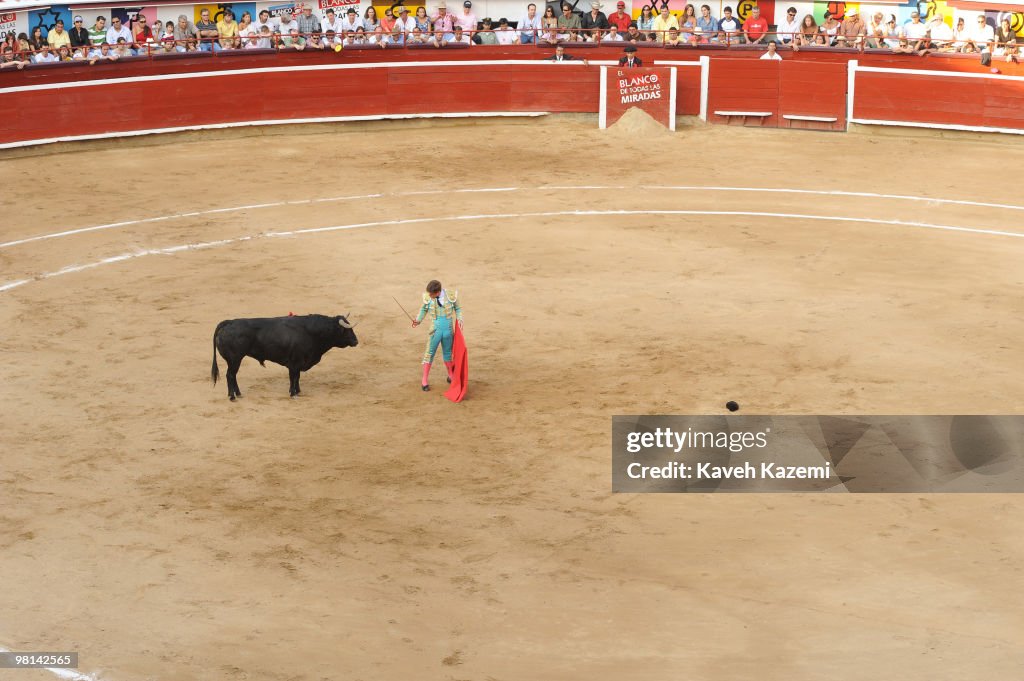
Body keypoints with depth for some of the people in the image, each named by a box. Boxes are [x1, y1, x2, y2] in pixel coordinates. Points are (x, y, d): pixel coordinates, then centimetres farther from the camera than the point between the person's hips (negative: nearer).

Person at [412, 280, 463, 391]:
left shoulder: (451, 296, -12)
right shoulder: (428, 298, -12)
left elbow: (458, 308, 4)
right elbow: (424, 309, 6)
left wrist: (460, 320, -9)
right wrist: (418, 320, -8)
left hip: (449, 328, 1)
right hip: (435, 328, -1)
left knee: (447, 352, 16)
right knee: (429, 352, -2)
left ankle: (450, 376, 34)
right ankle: (425, 380, 5)